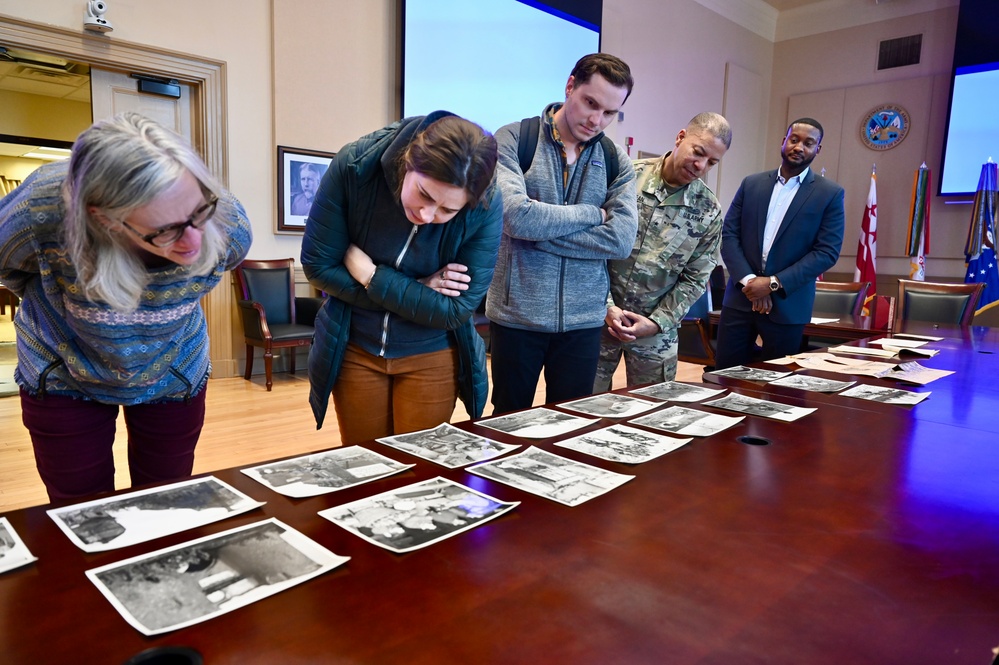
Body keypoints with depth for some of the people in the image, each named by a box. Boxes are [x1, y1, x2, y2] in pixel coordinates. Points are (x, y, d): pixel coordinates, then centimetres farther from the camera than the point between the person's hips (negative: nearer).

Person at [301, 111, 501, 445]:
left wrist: (369, 273, -22)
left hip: (430, 356, -1)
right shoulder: (356, 164, -21)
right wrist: (415, 291, -18)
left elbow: (455, 311, -18)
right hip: (355, 349, 1)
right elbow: (317, 265, -14)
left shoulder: (486, 208, -23)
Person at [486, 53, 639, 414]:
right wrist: (591, 214, -10)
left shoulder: (616, 161, 5)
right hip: (517, 315, -2)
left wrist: (539, 228, -15)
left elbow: (621, 240, -9)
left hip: (583, 319, 3)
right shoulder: (512, 140, -5)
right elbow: (516, 216, -21)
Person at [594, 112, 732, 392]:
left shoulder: (709, 211, -1)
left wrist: (657, 322, -7)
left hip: (658, 329, 2)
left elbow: (694, 279, 3)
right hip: (602, 316, -1)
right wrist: (607, 306, -12)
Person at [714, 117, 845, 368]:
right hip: (740, 298, 2)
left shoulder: (830, 194, 1)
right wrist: (748, 280, -11)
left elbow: (827, 251, -6)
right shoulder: (751, 184, 9)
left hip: (787, 305, -2)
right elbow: (728, 235, 4)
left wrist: (774, 283, -15)